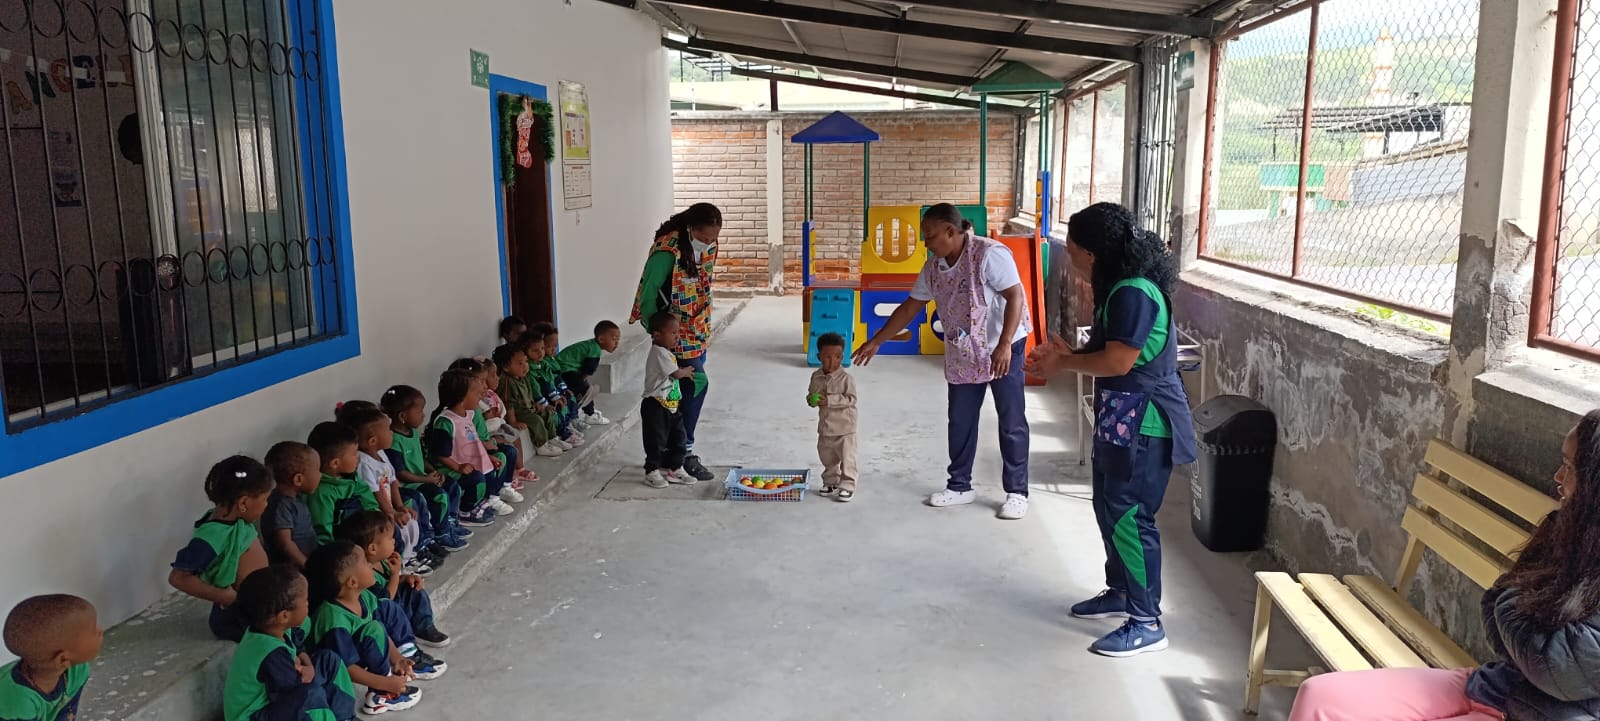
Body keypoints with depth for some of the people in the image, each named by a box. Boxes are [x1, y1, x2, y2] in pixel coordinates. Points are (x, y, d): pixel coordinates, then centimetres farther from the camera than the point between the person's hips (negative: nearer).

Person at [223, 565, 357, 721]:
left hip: (268, 697, 10)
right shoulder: (273, 654, -34)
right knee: (311, 694, -34)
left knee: (328, 660, 6)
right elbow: (299, 695, -29)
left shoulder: (274, 630, -7)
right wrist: (313, 672, -10)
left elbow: (299, 650, 10)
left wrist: (307, 666, -10)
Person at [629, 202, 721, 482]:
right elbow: (648, 292, -18)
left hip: (698, 330, 8)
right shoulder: (667, 252, -25)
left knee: (690, 387, 10)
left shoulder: (709, 245, -1)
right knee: (696, 382, -12)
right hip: (675, 331, -8)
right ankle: (685, 451, 1)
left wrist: (705, 328, 16)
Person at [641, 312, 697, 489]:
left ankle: (675, 469, 23)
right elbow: (676, 373, -18)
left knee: (678, 439, 12)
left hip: (673, 406, 9)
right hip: (655, 406, -9)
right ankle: (652, 472, 12)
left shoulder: (667, 352, 13)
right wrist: (687, 371, -1)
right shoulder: (658, 352, -18)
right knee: (656, 440, 0)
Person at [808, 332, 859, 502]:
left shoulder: (846, 378, -16)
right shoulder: (816, 377, 1)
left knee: (847, 459, 1)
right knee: (827, 458, 18)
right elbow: (810, 394, 12)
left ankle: (847, 486, 12)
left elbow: (851, 399, -21)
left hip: (844, 428, -6)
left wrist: (829, 400, -27)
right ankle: (831, 482, 34)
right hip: (824, 427, 6)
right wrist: (812, 399, -13)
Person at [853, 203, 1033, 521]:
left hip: (1004, 348, -7)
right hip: (962, 354, 7)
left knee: (1011, 422, 1)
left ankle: (1017, 492, 10)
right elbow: (910, 307, 8)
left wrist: (1004, 345, -31)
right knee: (960, 421, 11)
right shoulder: (933, 267, 1)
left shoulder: (989, 254, -20)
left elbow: (1015, 297, -23)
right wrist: (876, 341, 8)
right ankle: (960, 486, 23)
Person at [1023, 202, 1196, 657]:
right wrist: (1069, 354, 3)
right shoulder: (1119, 287, 11)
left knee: (1130, 518, -6)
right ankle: (1120, 592, 35)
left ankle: (1147, 623, 3)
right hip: (1120, 420, 11)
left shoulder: (1134, 293, -22)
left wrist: (1064, 364, -13)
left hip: (1143, 424, -11)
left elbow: (1117, 361, -26)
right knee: (1109, 508, 19)